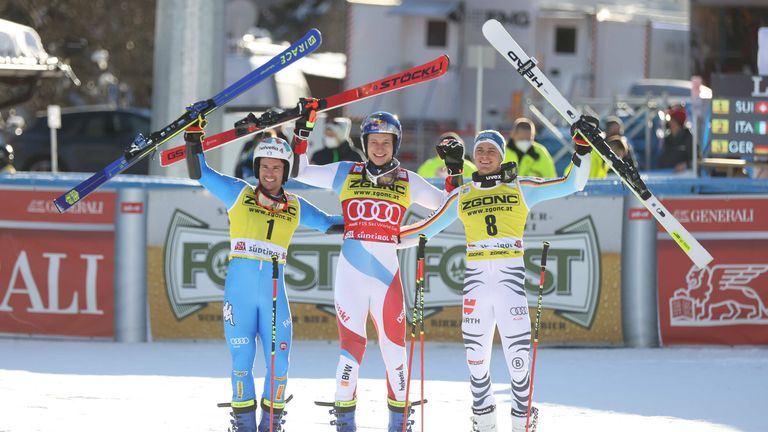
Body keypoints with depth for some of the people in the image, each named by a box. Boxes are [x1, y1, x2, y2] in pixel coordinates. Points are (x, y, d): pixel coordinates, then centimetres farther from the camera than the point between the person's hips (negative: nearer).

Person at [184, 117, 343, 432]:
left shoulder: (295, 208, 11)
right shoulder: (239, 194, 6)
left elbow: (327, 223, 24)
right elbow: (200, 174, 7)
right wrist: (194, 139, -2)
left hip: (274, 293, 2)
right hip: (239, 291, -2)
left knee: (278, 363, -2)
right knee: (241, 361, -1)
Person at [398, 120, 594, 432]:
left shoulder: (521, 188, 7)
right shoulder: (461, 196, 14)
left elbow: (573, 183, 6)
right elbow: (428, 228, 19)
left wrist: (582, 147, -4)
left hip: (511, 280, -2)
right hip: (475, 281, 2)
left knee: (518, 359, -9)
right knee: (476, 359, 5)